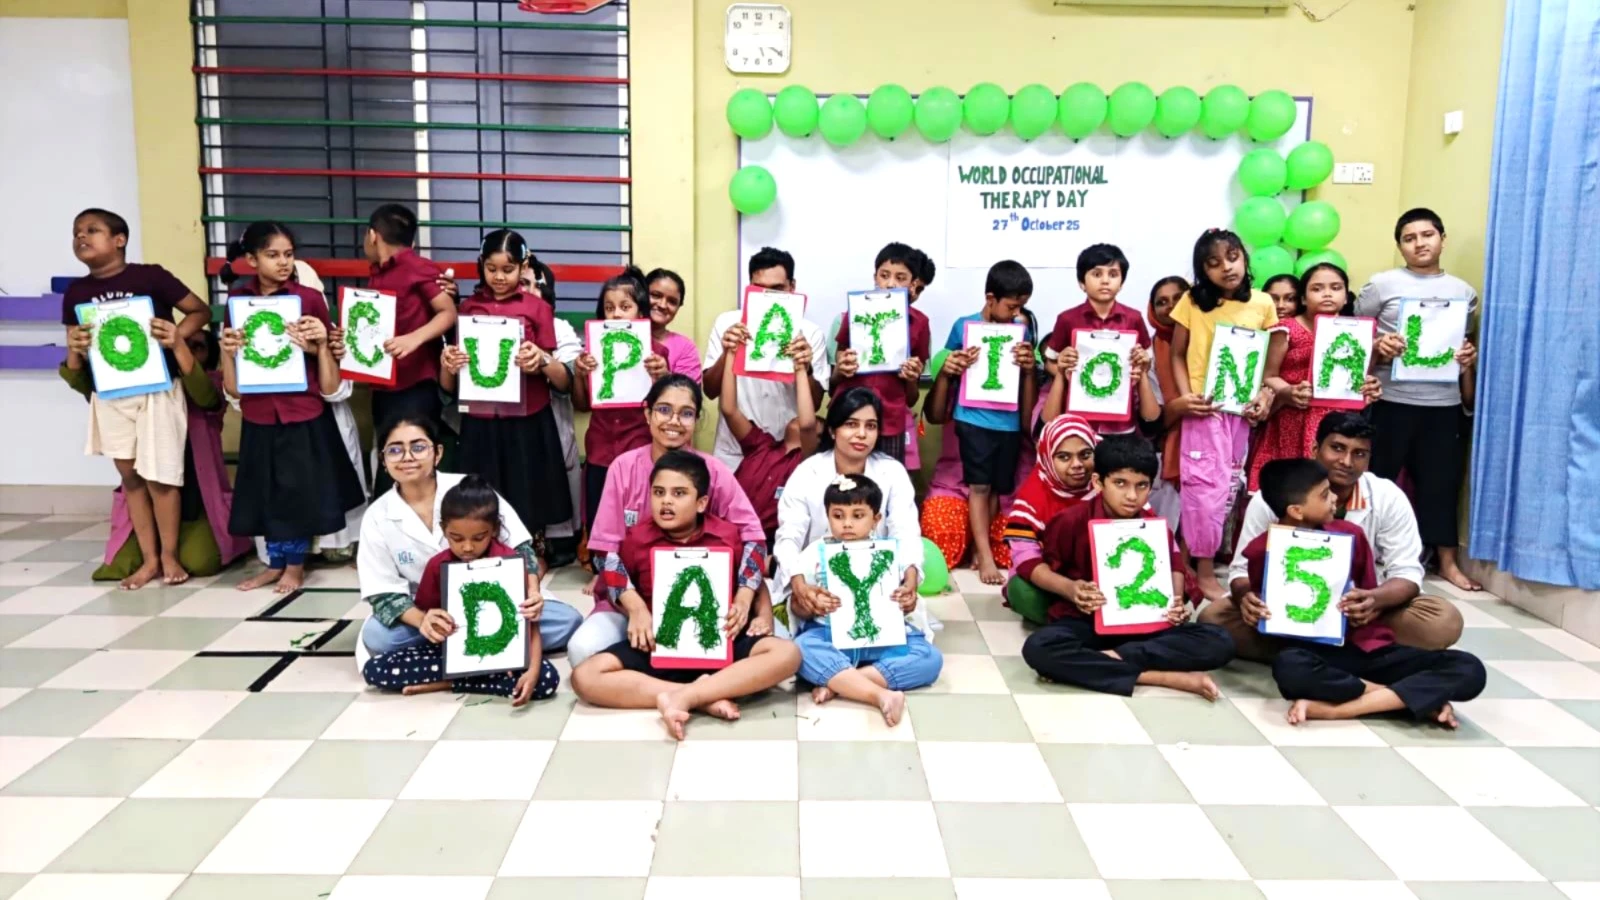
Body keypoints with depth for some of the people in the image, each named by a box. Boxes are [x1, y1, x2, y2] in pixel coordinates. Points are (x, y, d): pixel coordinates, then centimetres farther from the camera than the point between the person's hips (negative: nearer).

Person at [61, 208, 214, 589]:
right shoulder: (76, 292, 6)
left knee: (158, 476, 0)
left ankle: (169, 556, 17)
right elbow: (75, 362, 11)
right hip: (109, 395, 5)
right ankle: (149, 559, 20)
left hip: (156, 389, -5)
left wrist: (179, 334, -19)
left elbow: (202, 310, -3)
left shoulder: (150, 277, -8)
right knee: (129, 475, 10)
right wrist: (75, 348, -11)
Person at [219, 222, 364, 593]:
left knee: (301, 490, 7)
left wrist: (320, 344, -20)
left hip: (304, 415, -3)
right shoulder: (238, 299, 3)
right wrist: (227, 350, -11)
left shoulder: (309, 299, -6)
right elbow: (233, 387, 7)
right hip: (258, 416, 3)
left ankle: (295, 566, 25)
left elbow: (331, 385, -3)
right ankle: (275, 563, 29)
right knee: (266, 491, 12)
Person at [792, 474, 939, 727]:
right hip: (829, 634, -2)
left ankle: (837, 683, -29)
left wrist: (908, 603, -15)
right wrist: (812, 604, -21)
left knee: (930, 657, -21)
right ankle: (882, 695, -42)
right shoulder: (816, 553, 3)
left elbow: (904, 603, 10)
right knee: (802, 649, -34)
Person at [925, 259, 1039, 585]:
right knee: (979, 485, -5)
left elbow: (1030, 379, 11)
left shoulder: (1022, 329, 4)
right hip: (974, 418, -3)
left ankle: (978, 547, 19)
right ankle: (985, 556, -3)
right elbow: (948, 367, 10)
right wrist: (949, 368, -12)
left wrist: (1029, 367, -11)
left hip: (1010, 421, 3)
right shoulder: (964, 326, -2)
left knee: (997, 488, 8)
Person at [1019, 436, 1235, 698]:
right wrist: (1069, 589, -18)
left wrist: (1176, 603, -5)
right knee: (1038, 648, -36)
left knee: (1219, 642, -19)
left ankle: (1107, 658, -24)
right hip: (1086, 622, -2)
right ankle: (1165, 677, -32)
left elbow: (1172, 568, 16)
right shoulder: (1073, 521, -8)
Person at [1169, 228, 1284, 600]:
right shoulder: (1192, 302, -3)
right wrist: (1185, 394, -12)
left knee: (1231, 484, 10)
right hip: (1204, 407, -3)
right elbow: (1178, 354, 1)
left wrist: (1265, 396, -7)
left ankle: (1197, 553, 24)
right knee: (1208, 484, -5)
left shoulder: (1263, 304, 2)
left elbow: (1271, 361, 7)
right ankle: (1204, 571, 4)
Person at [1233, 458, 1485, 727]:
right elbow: (1262, 608, 11)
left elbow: (1370, 597, 15)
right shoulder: (1262, 550, -4)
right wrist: (1250, 602, -13)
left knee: (1468, 669, -19)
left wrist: (1367, 606, -8)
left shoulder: (1350, 535, 4)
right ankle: (1422, 698, -24)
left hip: (1369, 646, 4)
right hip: (1315, 652, -3)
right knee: (1289, 668, -42)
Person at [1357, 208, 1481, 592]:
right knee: (1377, 477, 2)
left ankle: (1448, 561, 17)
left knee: (1441, 481, 7)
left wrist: (1471, 357, -1)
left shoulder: (1463, 291, 12)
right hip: (1392, 401, -3)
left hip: (1445, 404, 3)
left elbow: (1469, 343, 21)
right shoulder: (1383, 285, 0)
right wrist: (1377, 346, -18)